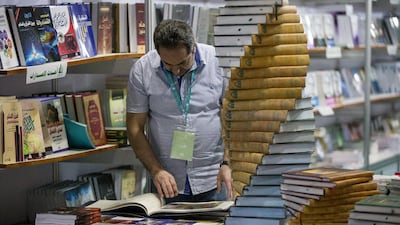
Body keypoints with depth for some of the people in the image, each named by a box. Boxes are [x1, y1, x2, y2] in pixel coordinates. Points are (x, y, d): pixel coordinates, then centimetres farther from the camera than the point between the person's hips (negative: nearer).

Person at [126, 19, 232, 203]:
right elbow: (135, 128, -2)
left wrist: (227, 163, -8)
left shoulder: (217, 61, -6)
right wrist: (156, 170, -13)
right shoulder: (142, 70, -5)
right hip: (168, 181, 0)